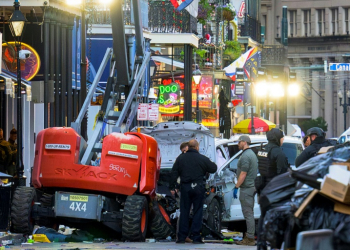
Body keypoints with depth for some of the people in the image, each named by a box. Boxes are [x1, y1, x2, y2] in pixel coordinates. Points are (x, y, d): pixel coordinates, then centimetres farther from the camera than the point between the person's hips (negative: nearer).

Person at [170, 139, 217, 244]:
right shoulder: (202, 159, -3)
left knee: (184, 212, 6)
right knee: (198, 212, 3)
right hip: (198, 187, -2)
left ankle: (182, 237, 4)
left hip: (185, 188, 2)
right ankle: (196, 237, 0)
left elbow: (174, 173, 5)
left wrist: (172, 186, 10)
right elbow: (213, 168, 5)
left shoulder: (180, 158, 5)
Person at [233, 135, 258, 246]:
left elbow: (243, 174, -20)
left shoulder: (245, 156, -15)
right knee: (250, 213, 14)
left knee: (248, 213, -9)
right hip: (252, 186, 11)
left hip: (246, 188, -11)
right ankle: (250, 236, 18)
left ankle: (250, 238, -10)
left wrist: (236, 187, -16)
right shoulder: (252, 154, 18)